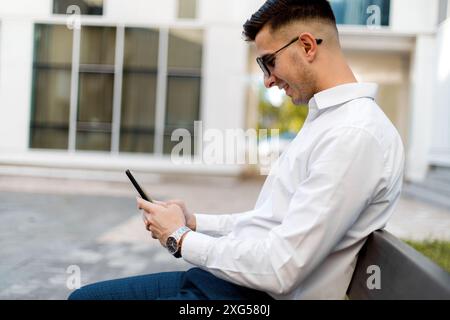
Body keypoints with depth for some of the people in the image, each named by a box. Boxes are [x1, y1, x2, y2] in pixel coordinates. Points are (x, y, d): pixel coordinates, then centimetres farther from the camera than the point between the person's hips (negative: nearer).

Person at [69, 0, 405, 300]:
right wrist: (195, 222, 8)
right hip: (231, 276, 10)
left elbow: (280, 270, -23)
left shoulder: (356, 134, -20)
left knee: (87, 297, -7)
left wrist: (181, 238, -10)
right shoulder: (328, 118, 13)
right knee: (84, 296, 10)